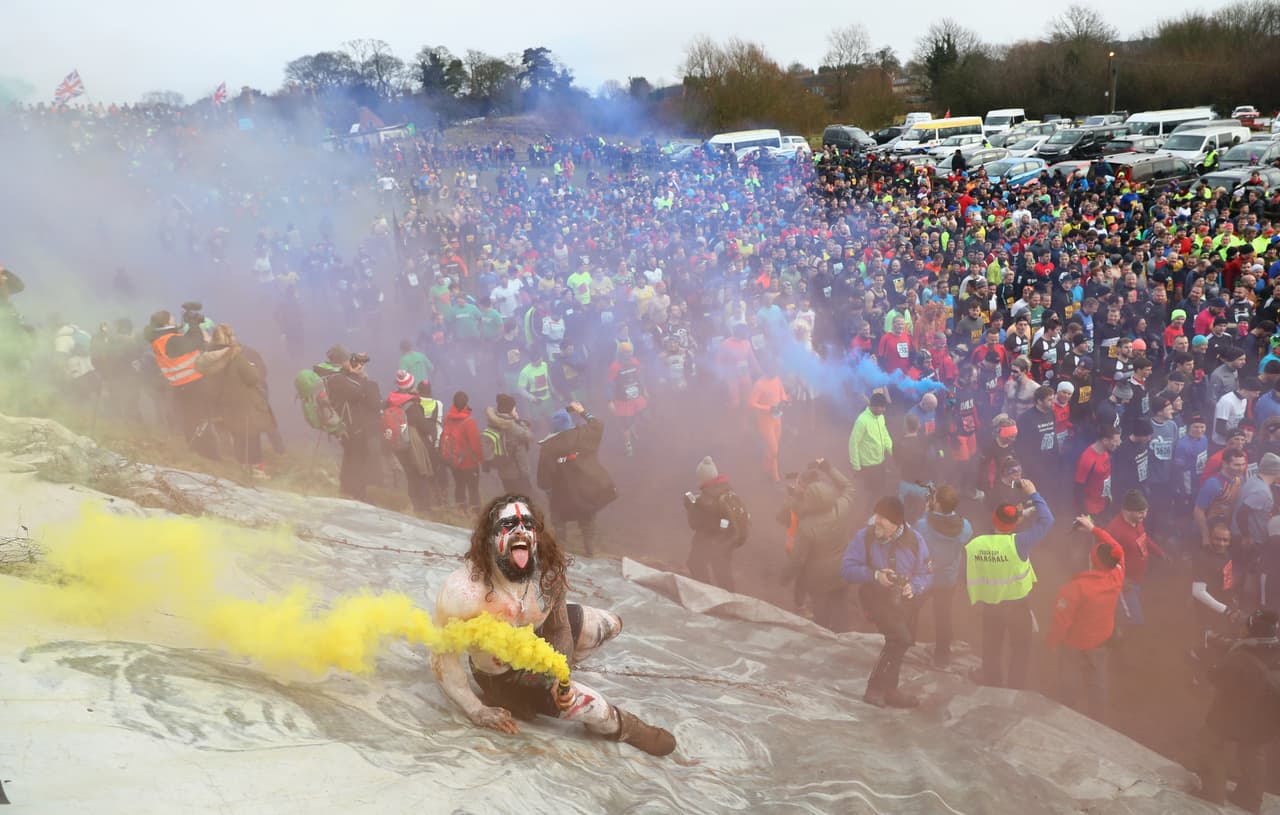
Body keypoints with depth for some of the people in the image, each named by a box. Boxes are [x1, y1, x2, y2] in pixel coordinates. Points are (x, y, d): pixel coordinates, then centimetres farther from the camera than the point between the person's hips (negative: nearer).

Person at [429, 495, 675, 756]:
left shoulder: (548, 572, -23)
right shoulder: (463, 590, -38)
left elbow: (559, 630, -6)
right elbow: (443, 657, -28)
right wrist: (477, 712, -24)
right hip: (500, 673, -6)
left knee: (610, 624, 6)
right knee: (589, 704, -18)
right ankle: (625, 727, 16)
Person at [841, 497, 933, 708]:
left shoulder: (914, 540, -7)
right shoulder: (865, 537, -14)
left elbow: (926, 574, -1)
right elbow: (847, 569, -15)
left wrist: (913, 586, -22)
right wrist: (874, 575, -28)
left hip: (903, 600, 5)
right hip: (876, 597, -5)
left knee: (896, 642, 14)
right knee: (901, 637, -21)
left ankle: (888, 691, 35)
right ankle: (876, 688, -10)